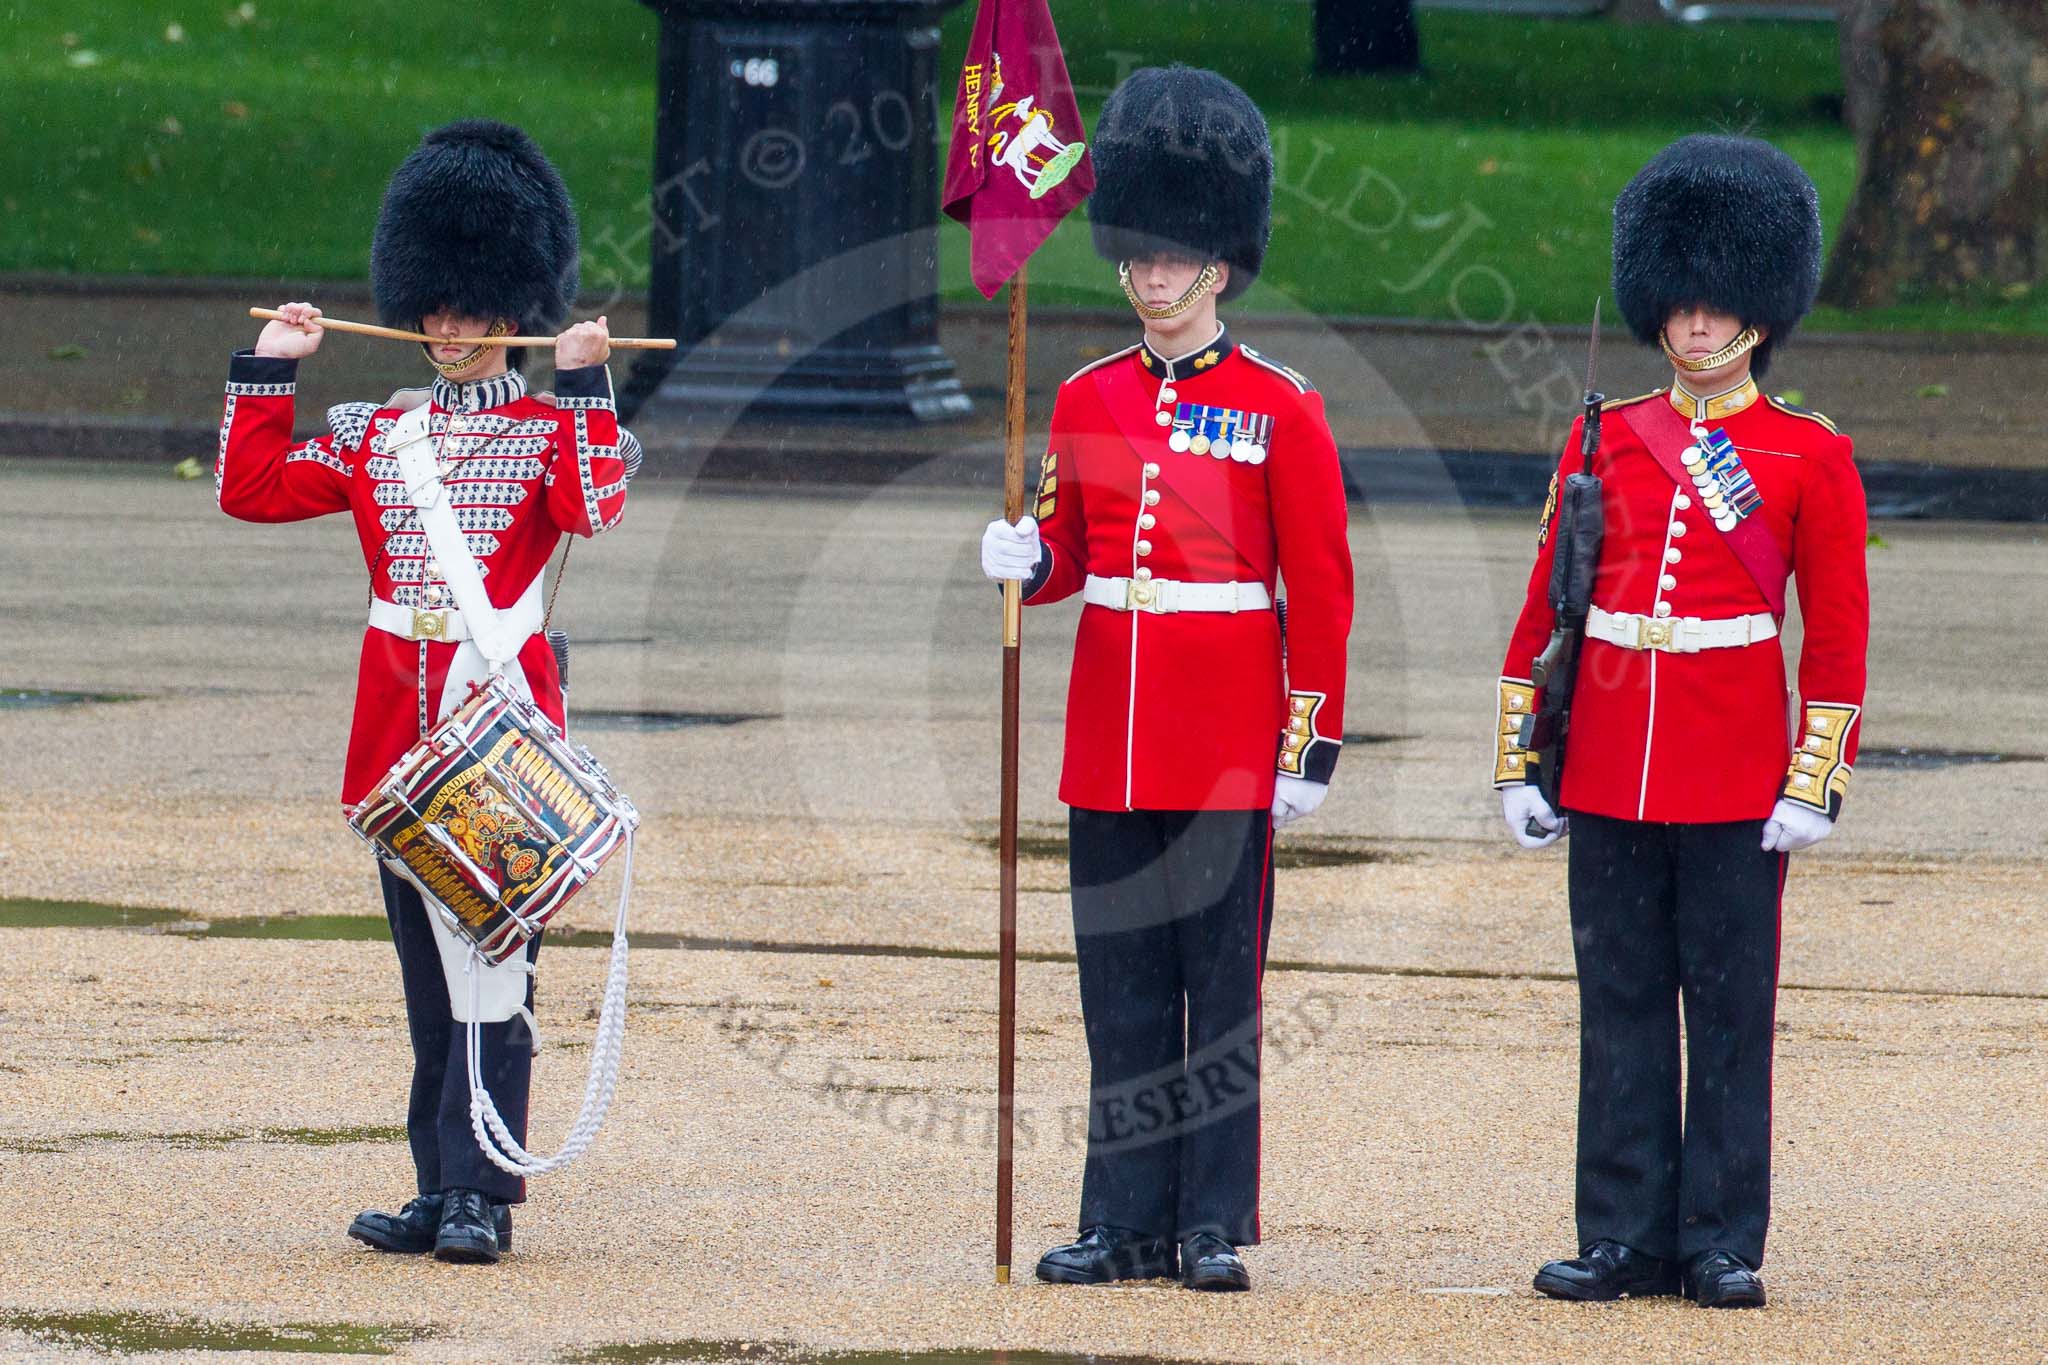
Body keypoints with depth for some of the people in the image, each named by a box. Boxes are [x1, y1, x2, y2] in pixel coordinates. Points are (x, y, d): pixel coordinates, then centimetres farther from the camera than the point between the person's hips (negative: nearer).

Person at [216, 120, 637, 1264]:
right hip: (400, 726, 5)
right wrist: (269, 369, 8)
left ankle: (480, 1197, -8)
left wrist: (584, 387, -19)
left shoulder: (560, 428, 2)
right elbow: (252, 489, 11)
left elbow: (595, 508, -18)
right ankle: (444, 1192, 12)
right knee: (428, 967, 8)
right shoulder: (375, 432, 14)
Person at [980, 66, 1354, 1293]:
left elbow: (1322, 588, -3)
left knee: (1222, 987, -1)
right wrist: (1027, 561, -8)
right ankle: (1127, 1222, 10)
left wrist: (1314, 743, -6)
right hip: (1111, 734, 4)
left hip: (1229, 747, -4)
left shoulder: (1279, 408, -3)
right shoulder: (1089, 399, 9)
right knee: (1122, 990, 6)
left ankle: (1215, 1227, 3)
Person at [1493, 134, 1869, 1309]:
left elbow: (1839, 634, 0)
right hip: (1610, 769, 3)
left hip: (1738, 784, -3)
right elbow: (1544, 611, 11)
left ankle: (1724, 1244, 6)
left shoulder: (1809, 456, 1)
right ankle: (1625, 1236, 9)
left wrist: (1817, 784, -7)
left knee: (1731, 1010, 1)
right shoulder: (1605, 441, 8)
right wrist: (1519, 763, 6)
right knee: (1621, 1005, 5)